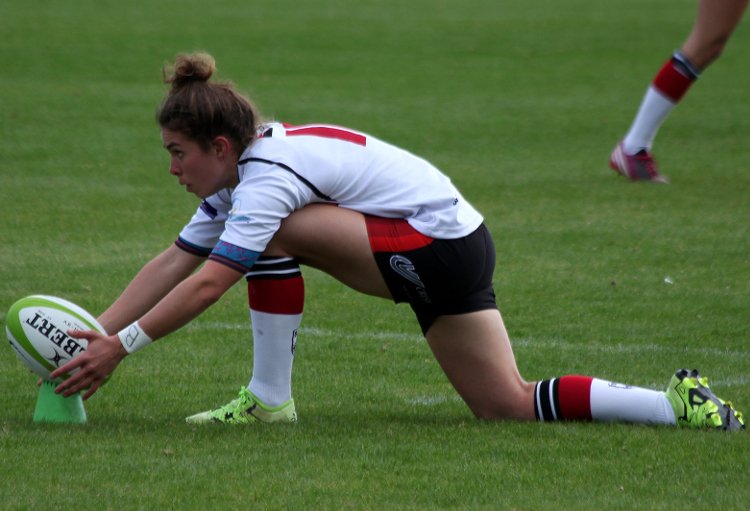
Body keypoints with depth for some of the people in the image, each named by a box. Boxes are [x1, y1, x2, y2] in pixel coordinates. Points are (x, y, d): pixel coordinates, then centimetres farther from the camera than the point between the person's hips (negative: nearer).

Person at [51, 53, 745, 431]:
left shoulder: (268, 177, -20)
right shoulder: (239, 174, 11)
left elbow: (206, 284, -27)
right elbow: (174, 263, 12)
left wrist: (121, 348, -23)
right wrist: (96, 332, 5)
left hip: (439, 245, -11)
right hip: (452, 248, 11)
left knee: (274, 234, -15)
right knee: (512, 408, 7)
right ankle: (680, 406, 4)